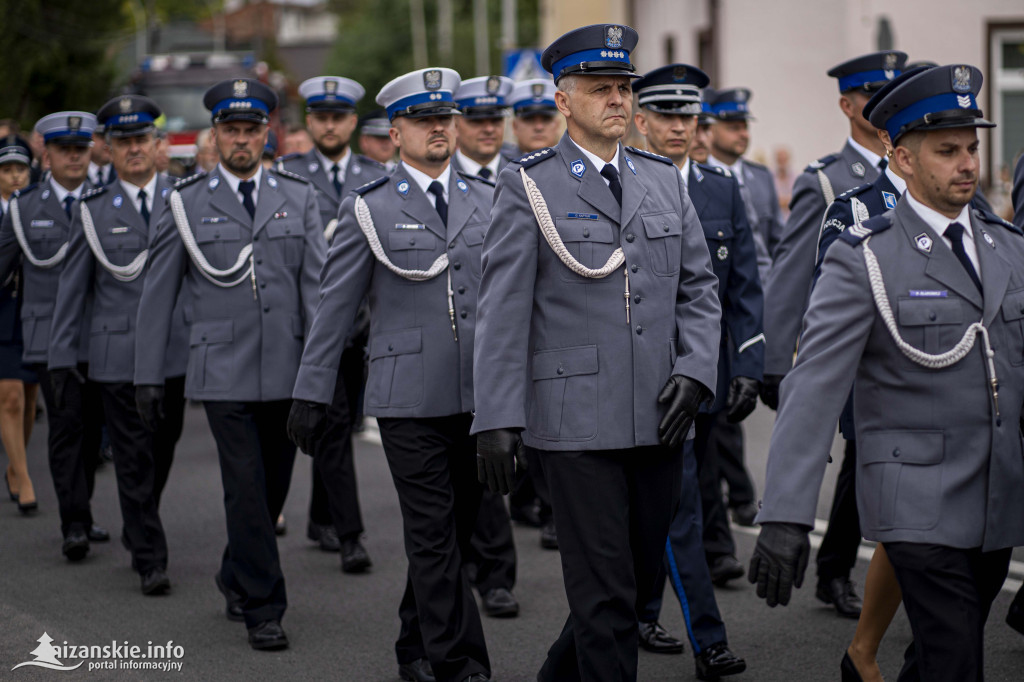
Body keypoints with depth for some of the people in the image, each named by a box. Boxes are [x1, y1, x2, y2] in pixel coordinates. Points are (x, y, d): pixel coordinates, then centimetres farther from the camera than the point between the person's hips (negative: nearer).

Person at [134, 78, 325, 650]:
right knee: (247, 489, -6)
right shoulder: (186, 202, 3)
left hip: (287, 370, 2)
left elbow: (317, 286, 2)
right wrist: (149, 376, 4)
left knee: (274, 487, 11)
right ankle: (264, 609, 1)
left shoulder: (299, 197, 8)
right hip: (224, 372, -2)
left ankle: (237, 579, 33)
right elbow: (158, 294, 6)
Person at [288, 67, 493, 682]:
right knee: (434, 533, -5)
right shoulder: (370, 208, 1)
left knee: (457, 529, 11)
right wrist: (312, 394, 0)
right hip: (409, 396, -4)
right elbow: (335, 306, 2)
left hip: (478, 395, 4)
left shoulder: (487, 201, 11)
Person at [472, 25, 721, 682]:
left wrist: (695, 371, -4)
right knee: (605, 591, -4)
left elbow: (699, 287, 12)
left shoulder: (664, 178, 12)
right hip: (578, 422, -5)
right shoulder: (528, 186, -2)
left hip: (660, 418, 5)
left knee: (644, 572, 14)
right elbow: (503, 308, -5)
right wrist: (498, 416, -11)